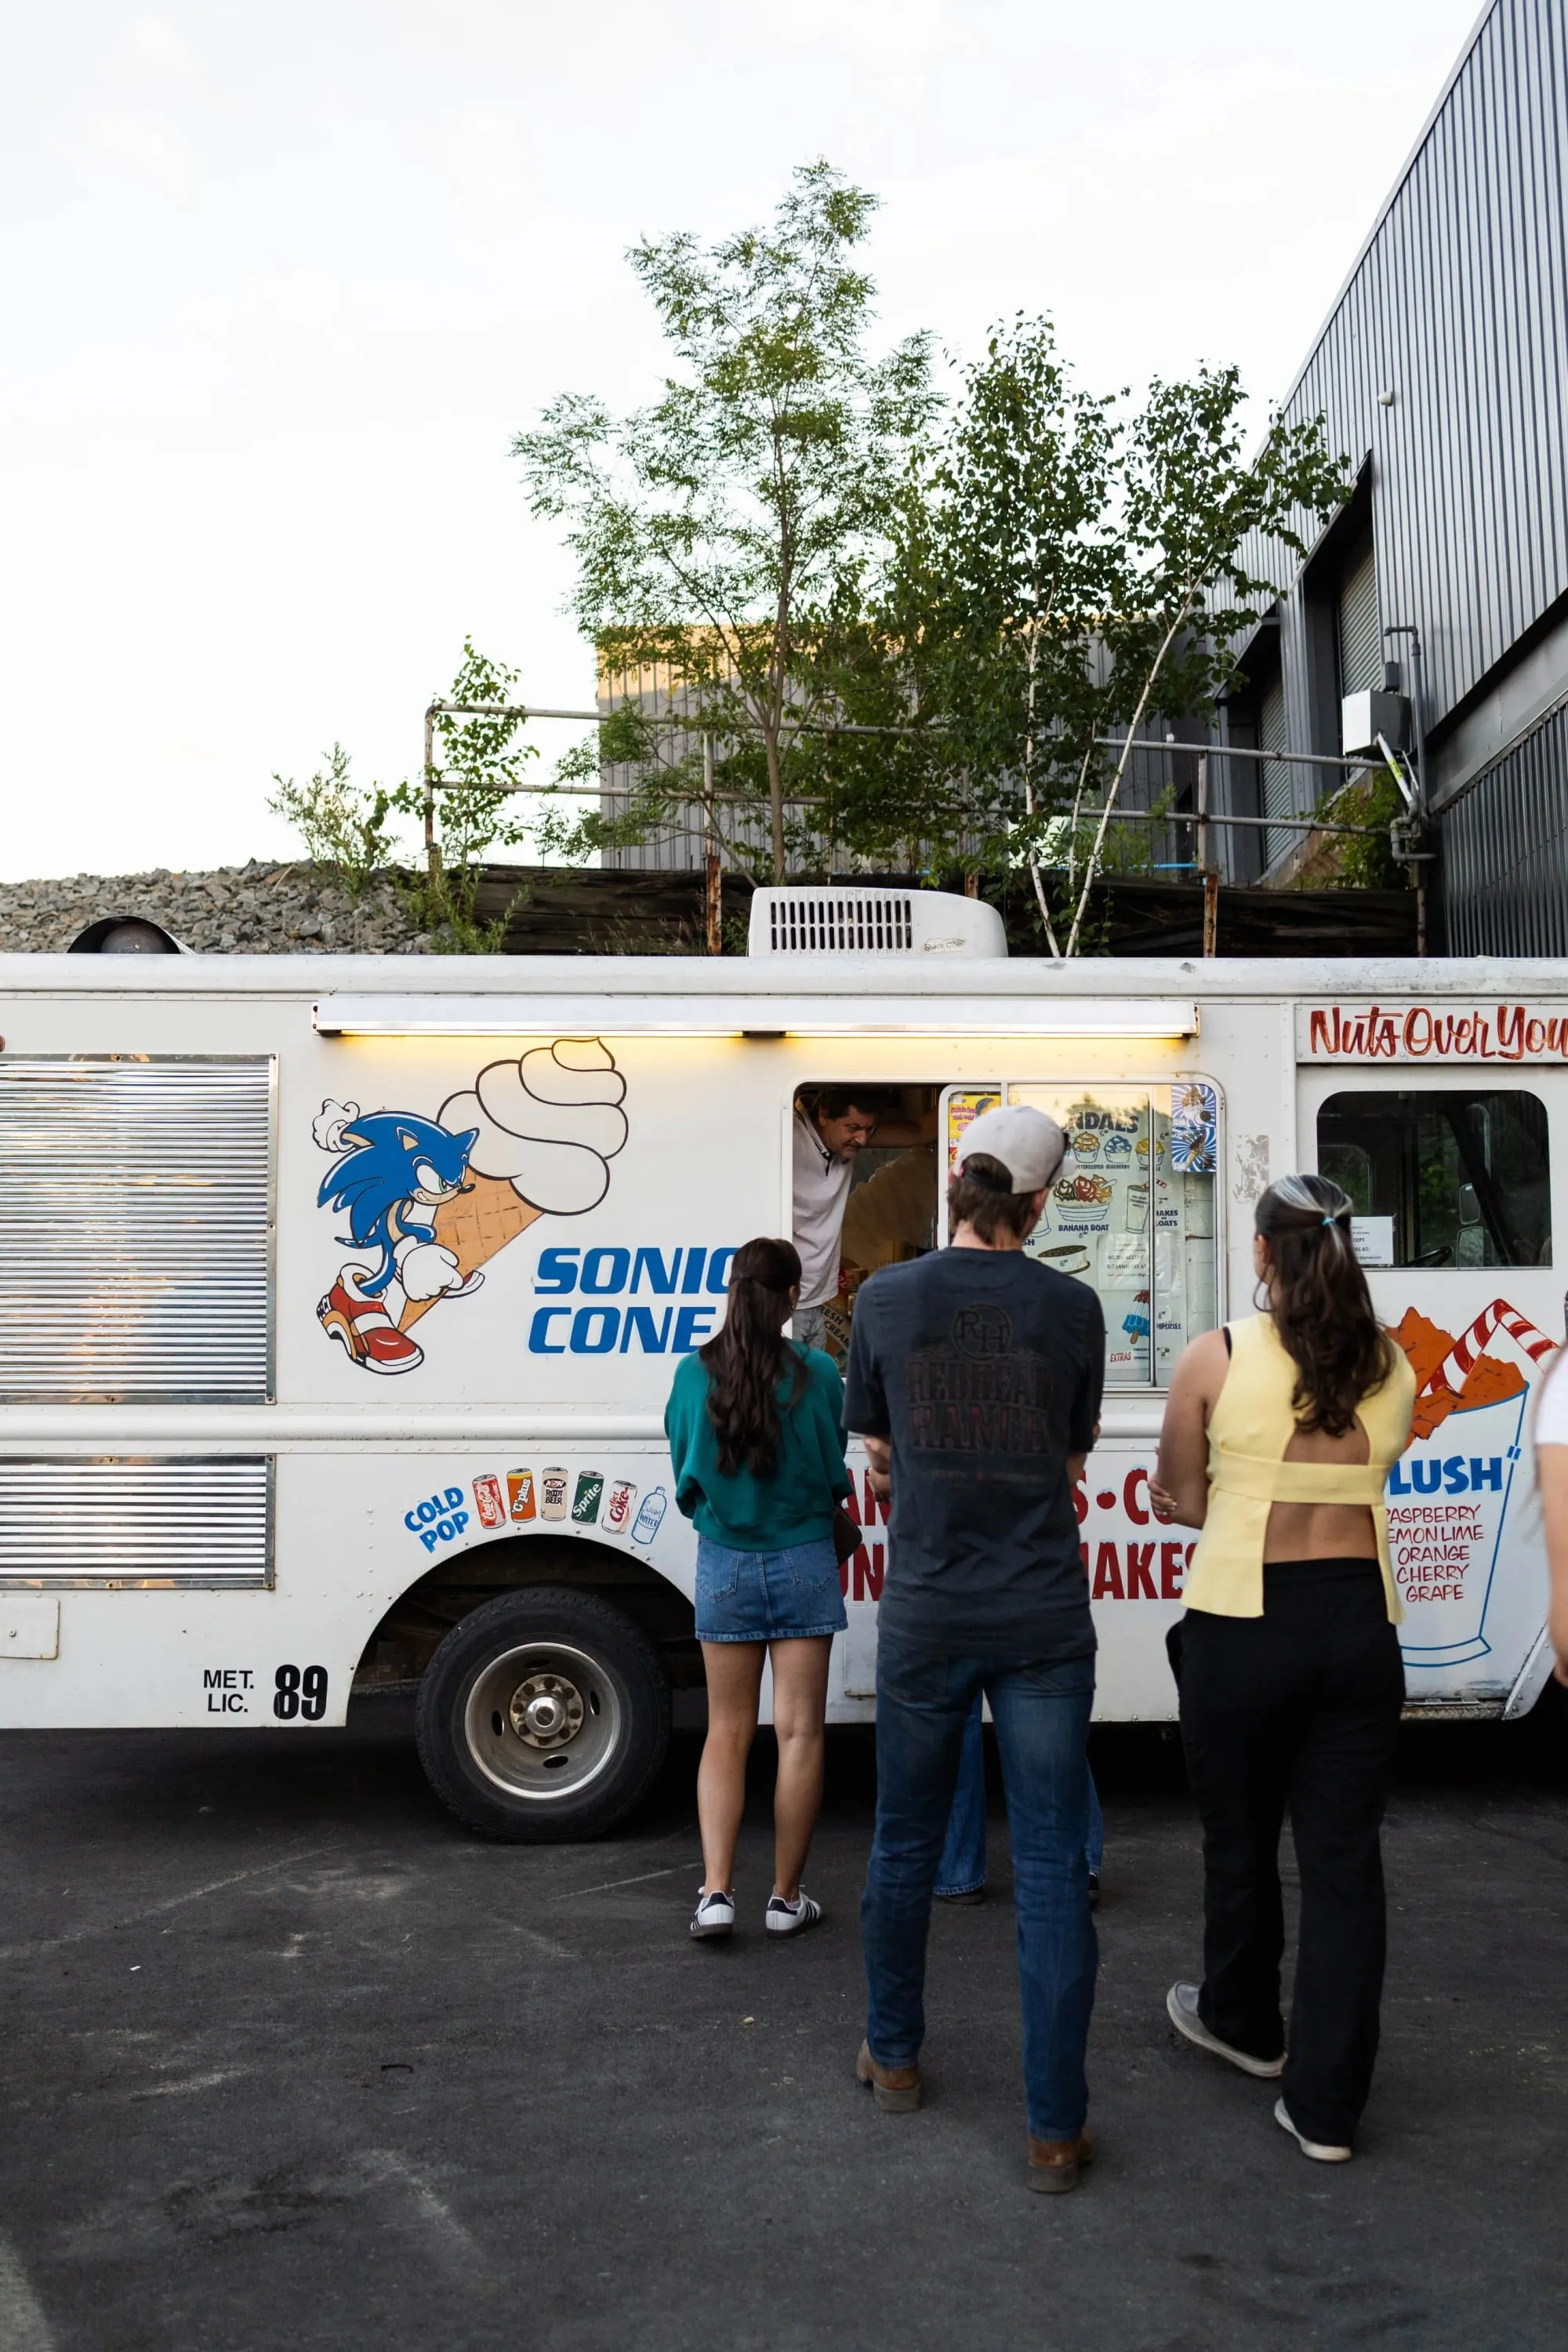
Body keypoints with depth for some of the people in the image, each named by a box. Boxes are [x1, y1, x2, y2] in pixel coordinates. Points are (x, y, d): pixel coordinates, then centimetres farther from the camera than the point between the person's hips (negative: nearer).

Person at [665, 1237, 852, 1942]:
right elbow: (838, 1477, -2)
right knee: (799, 1731, 6)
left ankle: (716, 1891, 2)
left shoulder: (695, 1374, -6)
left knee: (727, 1731, 11)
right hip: (802, 1563, -2)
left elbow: (685, 1474, 3)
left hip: (724, 1564, 2)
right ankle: (786, 1898, 13)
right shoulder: (816, 1374, -11)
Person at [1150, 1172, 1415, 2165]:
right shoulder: (1393, 1367, 1)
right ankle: (1327, 2103, 12)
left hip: (1244, 1624, -3)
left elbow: (1179, 1504, -2)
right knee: (1345, 1857, 8)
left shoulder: (1217, 1357, -10)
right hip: (1361, 1622, 3)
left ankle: (1243, 2023, 39)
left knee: (1241, 1838, 18)